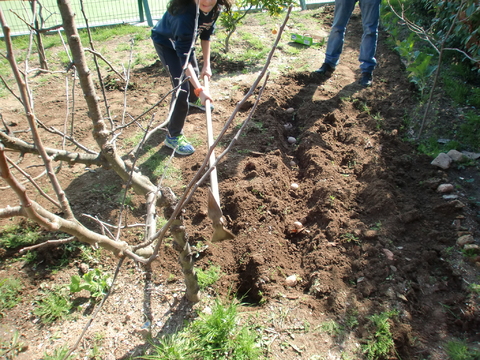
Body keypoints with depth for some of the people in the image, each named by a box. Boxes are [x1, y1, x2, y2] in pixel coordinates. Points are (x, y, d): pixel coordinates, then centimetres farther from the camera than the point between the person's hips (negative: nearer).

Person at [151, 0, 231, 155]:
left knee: (194, 73, 25)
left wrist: (206, 64, -8)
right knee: (182, 88, -16)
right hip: (165, 42, -7)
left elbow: (206, 34, -6)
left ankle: (193, 100, 61)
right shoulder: (185, 14, -43)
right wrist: (199, 89, -48)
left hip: (184, 39, 7)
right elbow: (184, 57, -43)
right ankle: (173, 136, -4)